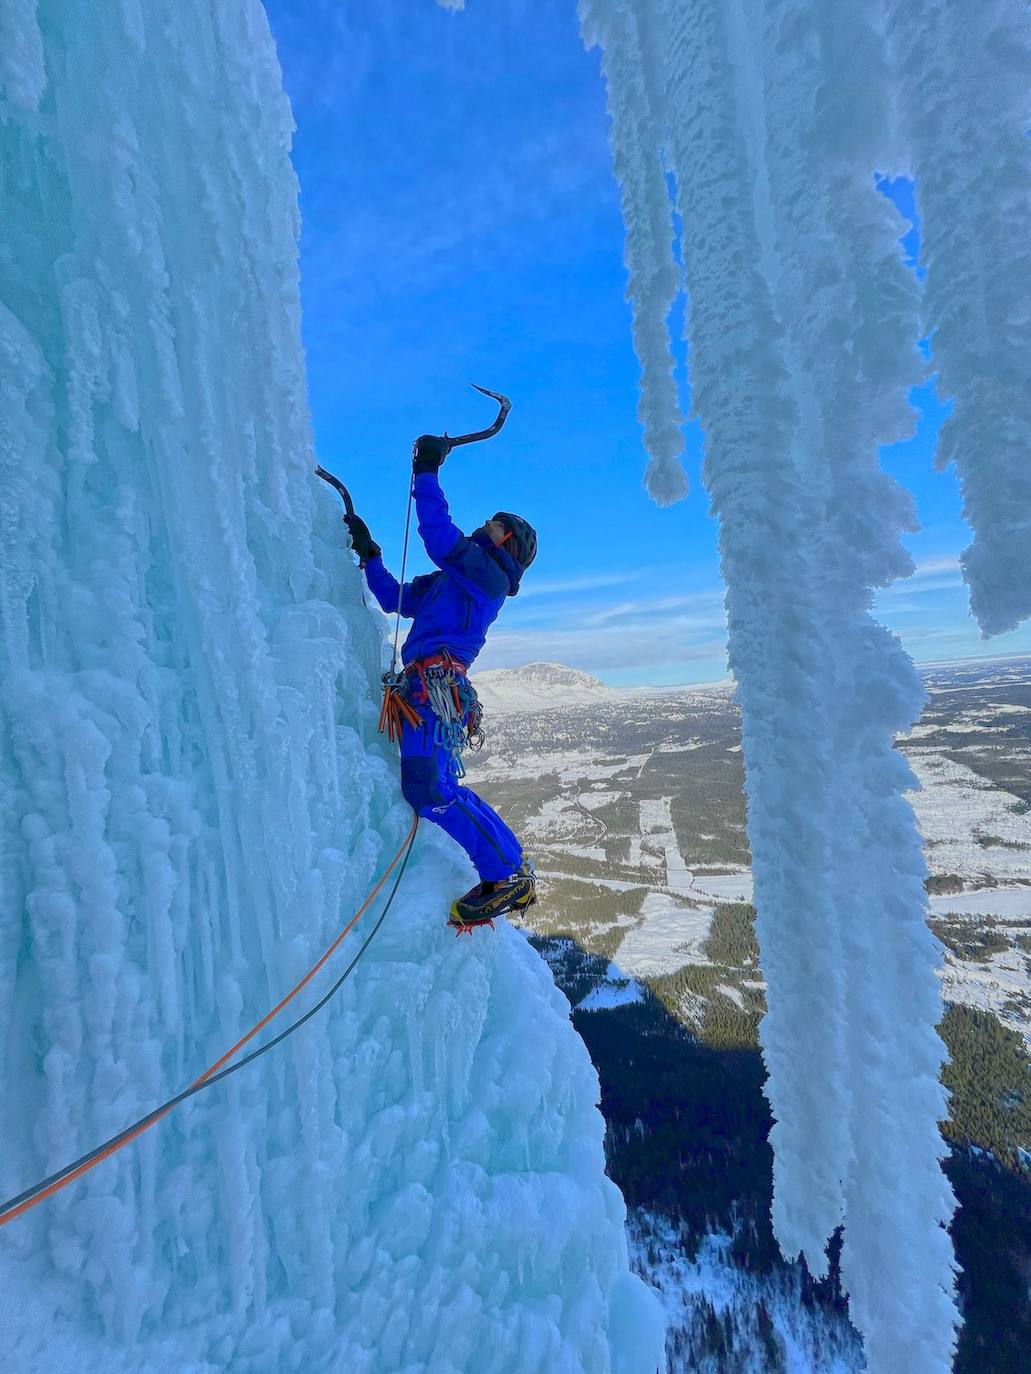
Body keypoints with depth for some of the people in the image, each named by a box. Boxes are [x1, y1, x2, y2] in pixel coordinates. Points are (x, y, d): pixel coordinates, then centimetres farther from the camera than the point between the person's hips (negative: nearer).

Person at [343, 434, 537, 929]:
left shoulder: (488, 574, 3)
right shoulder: (449, 581, 30)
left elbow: (437, 532, -10)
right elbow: (394, 598, 36)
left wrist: (426, 473, 1)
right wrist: (368, 552, 34)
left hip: (437, 687, -10)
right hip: (429, 689, 10)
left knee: (429, 789, -19)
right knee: (434, 789, 9)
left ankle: (509, 874, -9)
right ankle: (507, 871, 15)